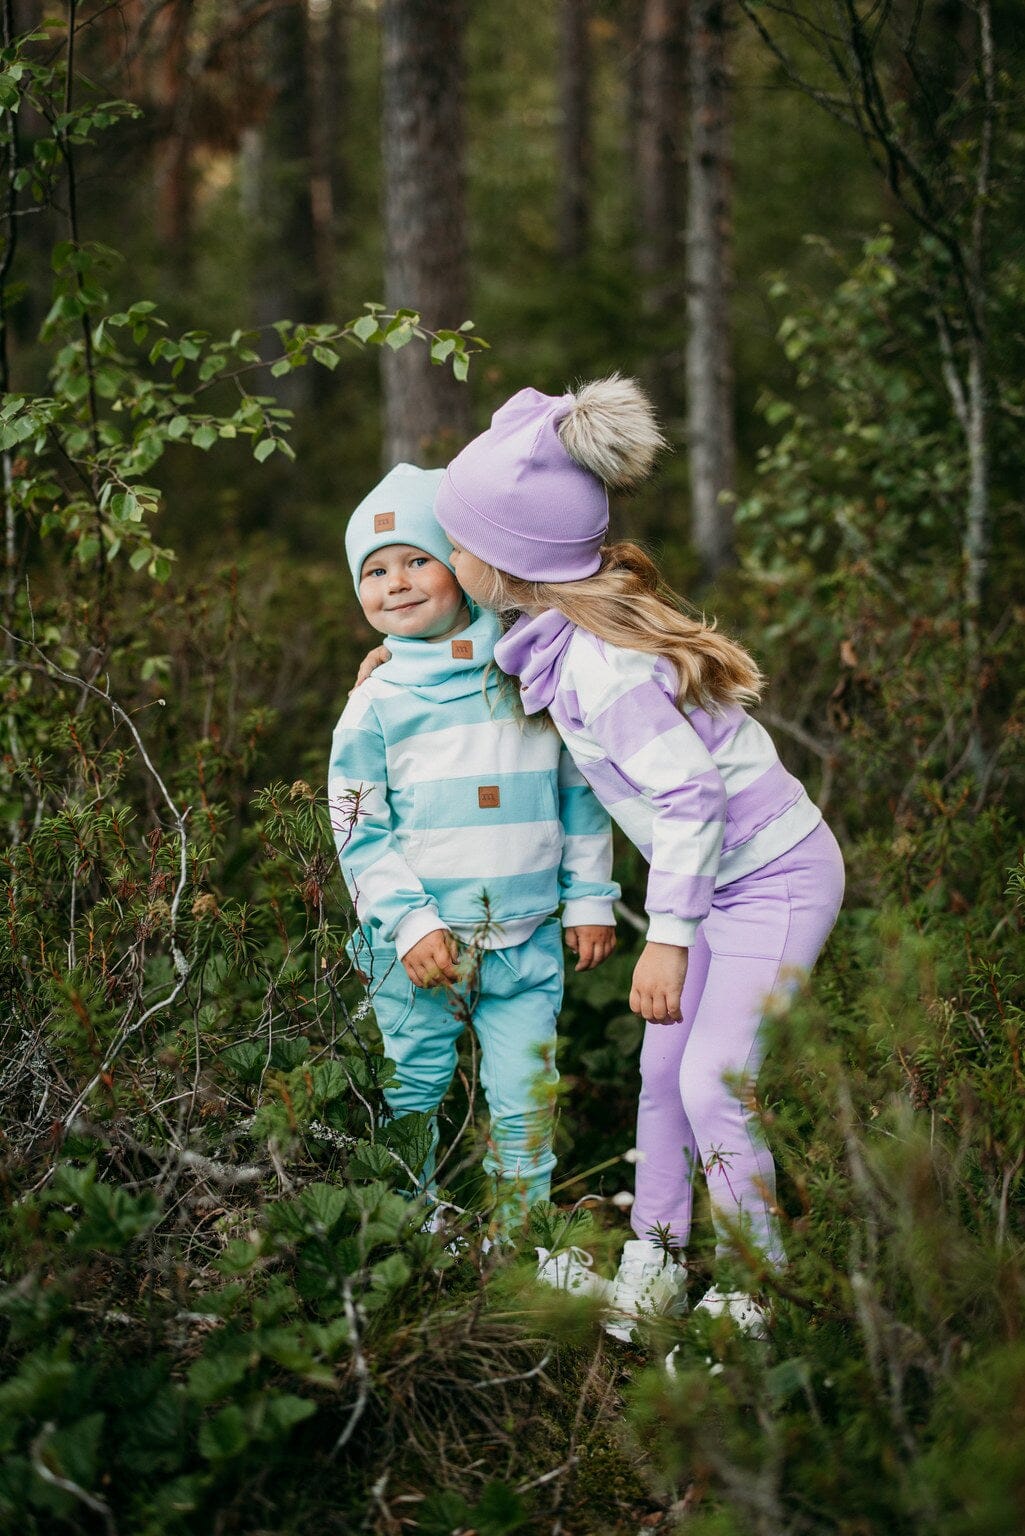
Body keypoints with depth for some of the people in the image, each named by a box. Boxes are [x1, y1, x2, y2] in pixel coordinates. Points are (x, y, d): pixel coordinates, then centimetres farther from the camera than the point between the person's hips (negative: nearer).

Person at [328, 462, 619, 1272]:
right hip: (419, 941, -1)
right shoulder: (377, 704, -3)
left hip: (527, 938, 1)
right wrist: (410, 924, -12)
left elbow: (581, 793, 8)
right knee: (410, 1096, 8)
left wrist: (589, 899, 6)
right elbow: (359, 831, -3)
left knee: (526, 1096, 4)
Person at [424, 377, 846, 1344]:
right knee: (664, 1066, 11)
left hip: (773, 879, -9)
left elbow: (686, 795, -28)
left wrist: (668, 937, -21)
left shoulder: (599, 663, -28)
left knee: (714, 1084, -11)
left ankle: (759, 1295, 4)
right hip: (720, 874, 10)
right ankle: (655, 1267, 21)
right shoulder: (561, 629, 0)